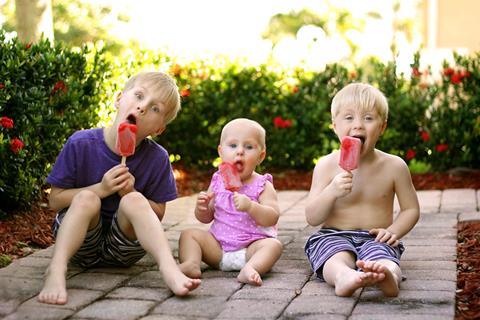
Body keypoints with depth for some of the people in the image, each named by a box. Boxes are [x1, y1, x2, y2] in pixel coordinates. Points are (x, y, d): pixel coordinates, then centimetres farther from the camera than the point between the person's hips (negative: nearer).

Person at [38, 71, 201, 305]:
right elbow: (55, 200, -5)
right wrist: (100, 189, -20)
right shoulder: (81, 144, -9)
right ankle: (56, 270, -41)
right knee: (87, 198, -26)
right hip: (81, 244, 0)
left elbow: (158, 213, 0)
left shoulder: (157, 158, -7)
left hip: (121, 250, 0)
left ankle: (169, 268, -39)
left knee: (134, 201, -25)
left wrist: (131, 193, -20)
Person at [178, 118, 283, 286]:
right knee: (189, 234, -8)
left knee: (273, 245, -29)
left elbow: (272, 218, -18)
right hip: (218, 248, 4)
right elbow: (206, 218, 13)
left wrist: (250, 206, -34)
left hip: (250, 247, -4)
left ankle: (251, 268, -50)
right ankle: (191, 264, -31)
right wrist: (202, 207, -11)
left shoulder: (262, 185, -5)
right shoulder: (218, 182, 6)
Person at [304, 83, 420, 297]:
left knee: (382, 258, -34)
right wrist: (332, 191, -22)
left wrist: (393, 231, -8)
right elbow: (312, 219, -3)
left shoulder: (394, 166, 2)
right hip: (334, 236, 0)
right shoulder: (327, 165, -1)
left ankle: (388, 275, -67)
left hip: (374, 239, 0)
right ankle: (344, 277, -66)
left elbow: (411, 209, 12)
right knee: (338, 257, -34)